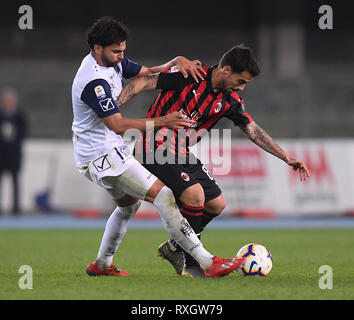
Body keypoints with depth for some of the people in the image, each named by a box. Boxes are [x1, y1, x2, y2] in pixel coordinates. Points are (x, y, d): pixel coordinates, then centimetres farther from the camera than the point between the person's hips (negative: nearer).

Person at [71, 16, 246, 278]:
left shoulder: (113, 62, 6)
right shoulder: (94, 81, -24)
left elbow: (148, 74, 13)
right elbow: (118, 125, -28)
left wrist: (176, 62, -6)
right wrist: (161, 122, -34)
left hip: (108, 151, 11)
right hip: (102, 156, -11)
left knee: (129, 203, 31)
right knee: (163, 195, -18)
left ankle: (102, 265, 41)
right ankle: (208, 264, -23)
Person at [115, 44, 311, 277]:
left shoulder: (230, 101, 2)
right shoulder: (188, 75, -17)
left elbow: (253, 131, 10)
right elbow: (142, 83, -14)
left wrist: (287, 158, 6)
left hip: (183, 153, 8)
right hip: (157, 147, -8)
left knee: (217, 204, 8)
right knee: (194, 195, -23)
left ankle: (173, 249, 24)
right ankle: (189, 265, -10)